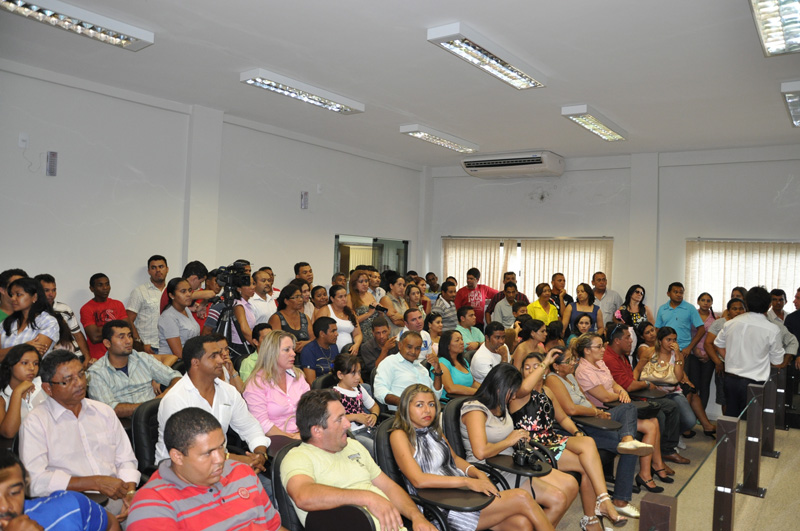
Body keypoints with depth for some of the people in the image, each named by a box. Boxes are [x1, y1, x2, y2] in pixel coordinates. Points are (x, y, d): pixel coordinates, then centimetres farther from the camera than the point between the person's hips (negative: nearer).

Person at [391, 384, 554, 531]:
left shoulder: (433, 431, 13)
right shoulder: (399, 436, -10)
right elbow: (418, 480, -20)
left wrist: (477, 474, -3)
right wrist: (467, 481, -22)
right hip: (441, 509, -7)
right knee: (522, 498, -16)